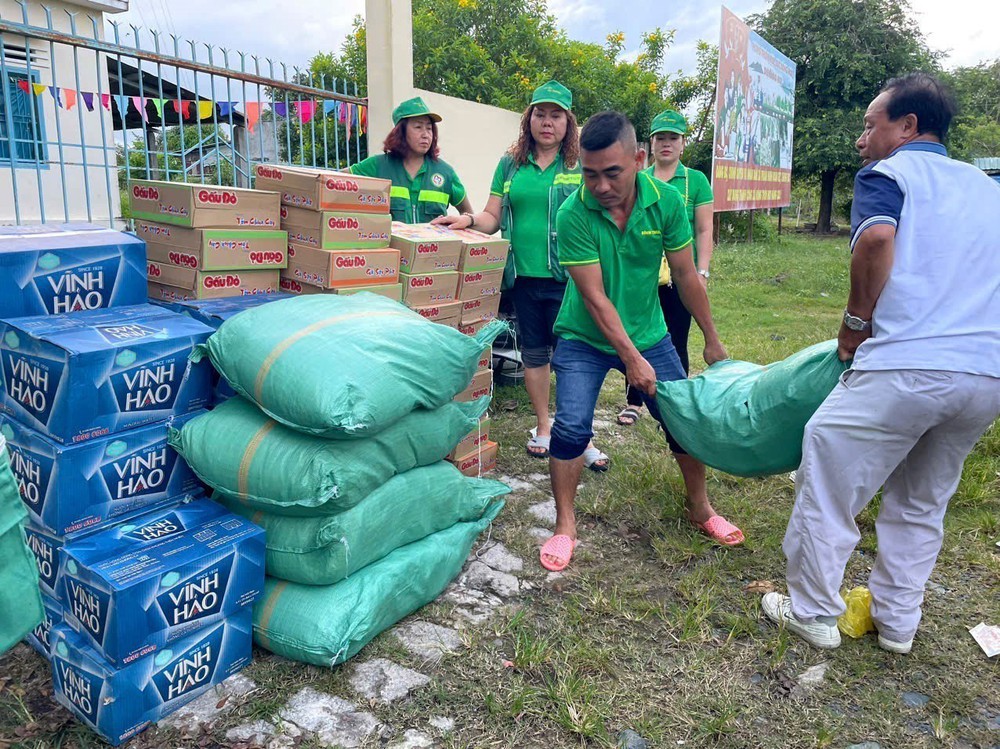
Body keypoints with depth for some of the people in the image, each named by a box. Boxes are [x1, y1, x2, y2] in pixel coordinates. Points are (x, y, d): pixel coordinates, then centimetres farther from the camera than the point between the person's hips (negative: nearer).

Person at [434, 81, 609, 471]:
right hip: (524, 275, 3)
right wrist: (469, 219, -11)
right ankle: (543, 427, 30)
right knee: (533, 353, 13)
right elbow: (493, 217, 10)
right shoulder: (510, 165, 10)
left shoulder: (581, 167, 3)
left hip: (567, 277, -3)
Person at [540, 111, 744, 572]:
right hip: (585, 339, -3)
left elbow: (686, 276, -5)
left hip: (649, 333, 3)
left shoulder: (666, 201, -14)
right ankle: (565, 526, 6)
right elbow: (594, 296, -22)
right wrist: (631, 358, -24)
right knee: (571, 427, -14)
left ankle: (700, 509, 30)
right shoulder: (573, 214, -23)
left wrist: (712, 340, 2)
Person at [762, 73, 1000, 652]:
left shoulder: (888, 173, 3)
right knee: (922, 503, 22)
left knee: (828, 482, 8)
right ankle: (898, 621, 33)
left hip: (906, 365, -7)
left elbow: (876, 239, -19)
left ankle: (812, 614, 20)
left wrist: (857, 321, -7)